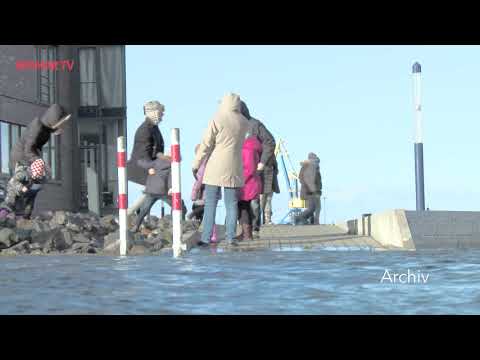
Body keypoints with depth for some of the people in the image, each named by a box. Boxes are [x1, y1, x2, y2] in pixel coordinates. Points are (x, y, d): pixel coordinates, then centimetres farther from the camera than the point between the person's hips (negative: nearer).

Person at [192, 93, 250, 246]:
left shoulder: (217, 120, -9)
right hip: (233, 168, 3)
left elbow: (206, 144, -9)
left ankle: (206, 236, -1)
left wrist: (196, 165, -1)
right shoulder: (244, 123, 4)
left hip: (216, 167, -3)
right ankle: (230, 236, 3)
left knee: (210, 202, 1)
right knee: (231, 202, 6)